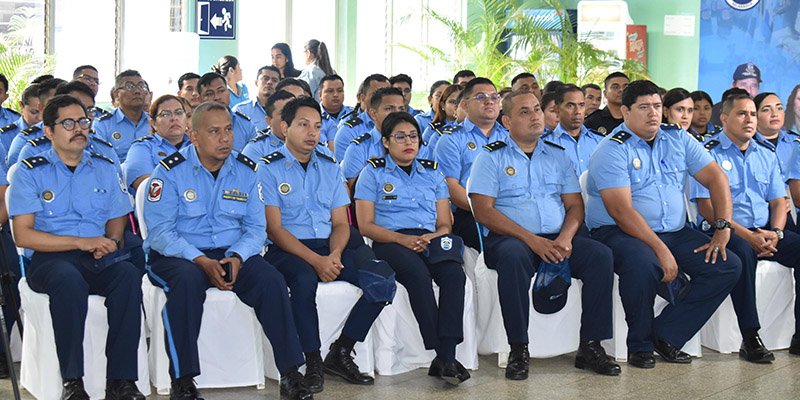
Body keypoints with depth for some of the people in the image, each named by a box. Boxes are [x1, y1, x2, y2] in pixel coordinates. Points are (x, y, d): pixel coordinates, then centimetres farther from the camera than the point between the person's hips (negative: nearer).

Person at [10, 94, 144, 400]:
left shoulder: (105, 168, 18)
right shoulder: (30, 172, 6)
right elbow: (23, 235, -3)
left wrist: (109, 241, -7)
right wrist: (80, 242, -12)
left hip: (100, 259, 3)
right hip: (50, 258, -3)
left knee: (128, 275, -32)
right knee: (69, 280, -38)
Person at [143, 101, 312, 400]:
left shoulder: (246, 171, 6)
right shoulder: (170, 171, -6)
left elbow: (256, 227, 5)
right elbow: (160, 232, -12)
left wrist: (237, 258, -17)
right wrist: (202, 261, -25)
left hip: (232, 254, 3)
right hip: (178, 255, -3)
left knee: (271, 280, -24)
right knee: (188, 280, -37)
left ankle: (290, 375, -15)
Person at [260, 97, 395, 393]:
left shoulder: (329, 167, 16)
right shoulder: (269, 169, 1)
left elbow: (340, 222, 12)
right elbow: (274, 229, -7)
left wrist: (334, 255, -11)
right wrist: (315, 260, -19)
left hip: (330, 248, 5)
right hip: (287, 250, -5)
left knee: (383, 279, -20)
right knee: (305, 279, -39)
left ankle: (340, 354, -6)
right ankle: (313, 363, -20)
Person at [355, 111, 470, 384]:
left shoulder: (432, 173, 23)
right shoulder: (373, 173, 12)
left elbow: (445, 223, 18)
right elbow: (366, 226, 2)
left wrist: (434, 237, -7)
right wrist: (402, 238, -14)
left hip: (431, 241, 3)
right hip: (390, 243, -3)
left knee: (454, 273, -31)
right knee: (419, 274, -36)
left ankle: (446, 357, -37)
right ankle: (442, 356, -34)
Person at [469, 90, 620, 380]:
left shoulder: (558, 156, 18)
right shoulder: (492, 157, 4)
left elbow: (575, 205, 12)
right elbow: (483, 212, -7)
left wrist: (565, 238, -11)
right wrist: (531, 239, -17)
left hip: (557, 239, 4)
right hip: (509, 238, -4)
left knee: (601, 255, -22)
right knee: (513, 257, -38)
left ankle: (590, 347, -15)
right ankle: (519, 350, -27)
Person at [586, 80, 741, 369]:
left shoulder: (678, 139, 10)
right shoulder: (613, 150, -9)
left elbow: (716, 178, 8)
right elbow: (622, 210, -19)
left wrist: (723, 228, -6)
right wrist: (661, 250, -25)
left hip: (674, 232, 7)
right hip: (618, 233, -6)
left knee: (728, 266, -11)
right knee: (643, 264, -38)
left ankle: (665, 335, -6)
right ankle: (640, 345, -13)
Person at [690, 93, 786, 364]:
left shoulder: (766, 152, 18)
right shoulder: (710, 153, -2)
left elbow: (778, 201, 17)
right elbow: (706, 207, -10)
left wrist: (775, 233, -5)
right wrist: (747, 235, -17)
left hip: (765, 232, 6)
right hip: (725, 231, -6)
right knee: (742, 253, -37)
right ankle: (750, 339, -31)